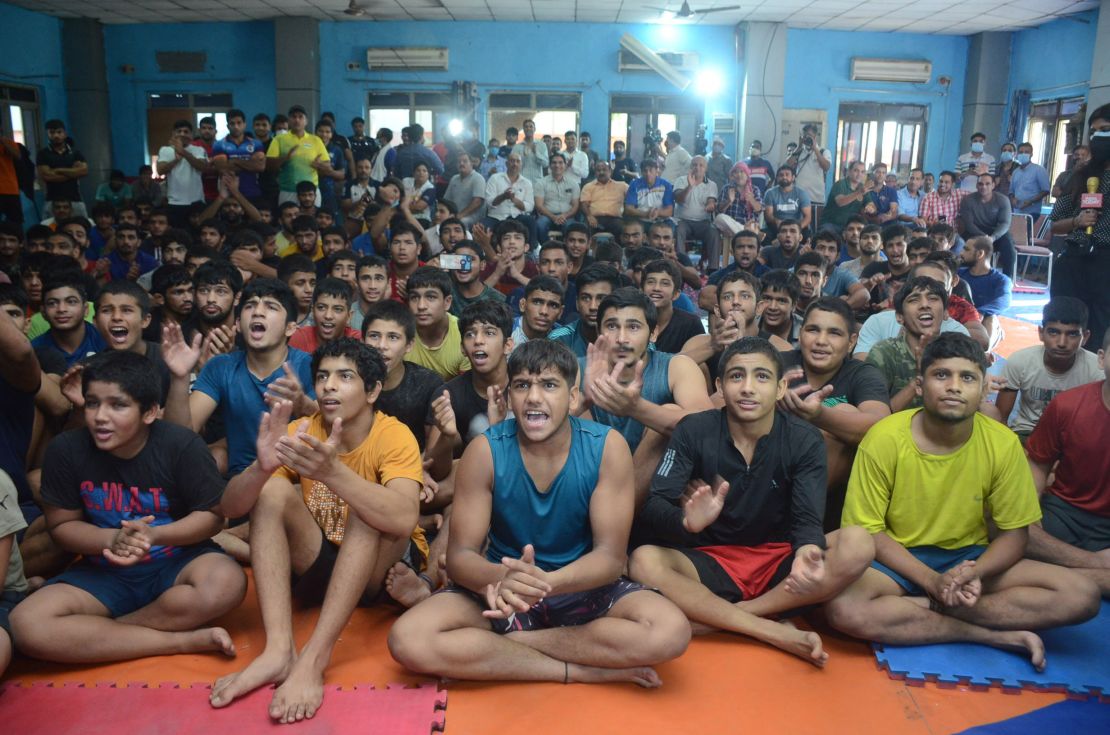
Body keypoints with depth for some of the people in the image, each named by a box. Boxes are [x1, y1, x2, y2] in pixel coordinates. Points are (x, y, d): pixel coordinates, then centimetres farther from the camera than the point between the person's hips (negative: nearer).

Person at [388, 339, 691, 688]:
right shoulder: (485, 450, -13)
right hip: (504, 589, 0)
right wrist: (502, 579, -38)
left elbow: (610, 556, -16)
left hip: (580, 587, 1)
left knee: (671, 631, -29)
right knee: (409, 639, -26)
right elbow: (460, 554, -14)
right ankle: (583, 670, -19)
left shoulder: (607, 447, -14)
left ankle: (486, 647, -16)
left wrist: (545, 582, -37)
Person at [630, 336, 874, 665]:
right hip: (711, 563, -1)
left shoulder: (804, 440, -6)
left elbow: (807, 520, -16)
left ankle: (716, 617, -21)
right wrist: (688, 521, -42)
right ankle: (777, 633, -25)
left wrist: (807, 552, -42)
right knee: (644, 561, -30)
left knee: (858, 545, -25)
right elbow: (651, 510, -17)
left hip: (777, 563, 1)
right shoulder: (693, 431, -9)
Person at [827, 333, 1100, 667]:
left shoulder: (1003, 443, -9)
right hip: (899, 560, -2)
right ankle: (998, 635, -19)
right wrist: (933, 581, -22)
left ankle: (926, 607, -17)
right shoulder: (885, 439, -16)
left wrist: (974, 573, -21)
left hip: (969, 557, 3)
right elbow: (867, 531, -11)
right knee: (843, 608, -33)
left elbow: (1014, 533, -1)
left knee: (1082, 595, -17)